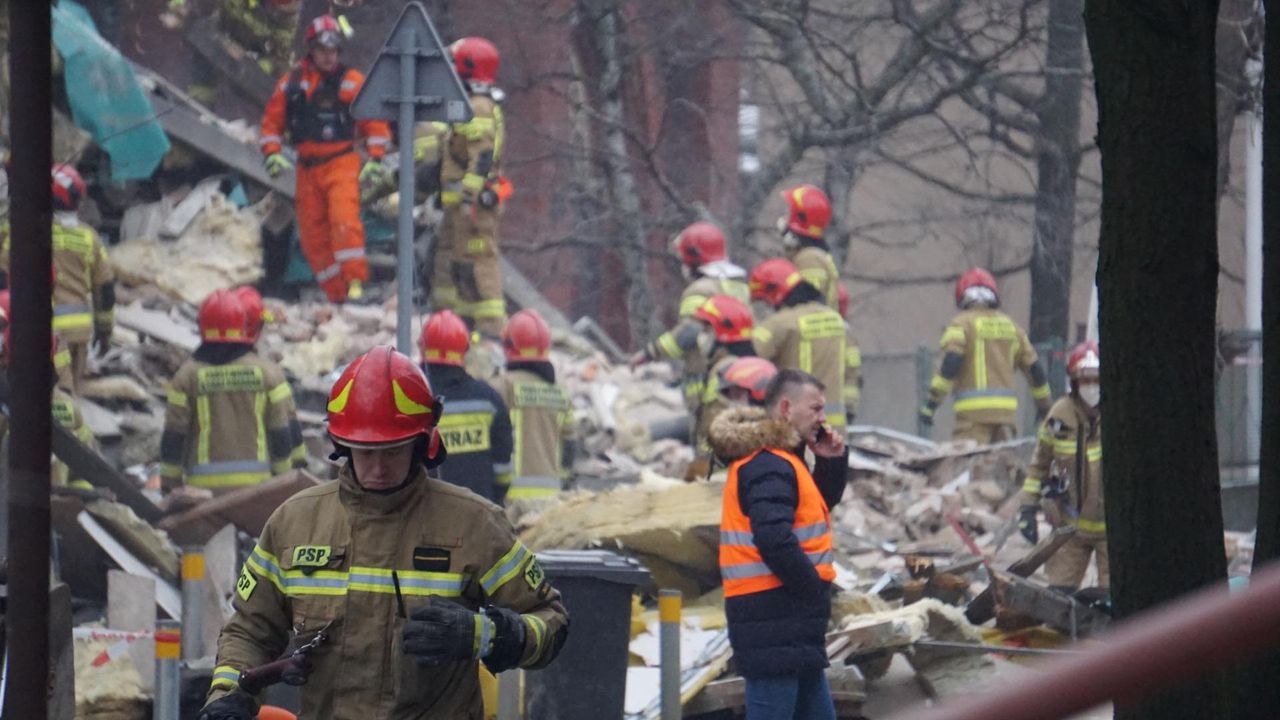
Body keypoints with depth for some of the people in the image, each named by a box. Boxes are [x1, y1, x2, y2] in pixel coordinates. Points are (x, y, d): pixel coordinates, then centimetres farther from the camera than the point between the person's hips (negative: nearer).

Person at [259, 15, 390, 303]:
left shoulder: (352, 81, 2)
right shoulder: (291, 83, 10)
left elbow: (376, 122, 4)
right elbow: (272, 121, 15)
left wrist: (375, 160, -4)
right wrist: (272, 153, 1)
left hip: (342, 163, -4)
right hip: (307, 168, 4)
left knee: (344, 222, -23)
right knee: (313, 236, 2)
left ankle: (356, 283, -24)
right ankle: (336, 296, 8)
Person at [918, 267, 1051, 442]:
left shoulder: (961, 323, 1)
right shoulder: (1010, 325, 18)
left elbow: (950, 363, -13)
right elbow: (1033, 367, 22)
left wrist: (932, 402, -13)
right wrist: (1043, 403, 34)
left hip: (974, 408, -6)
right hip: (1006, 408, 6)